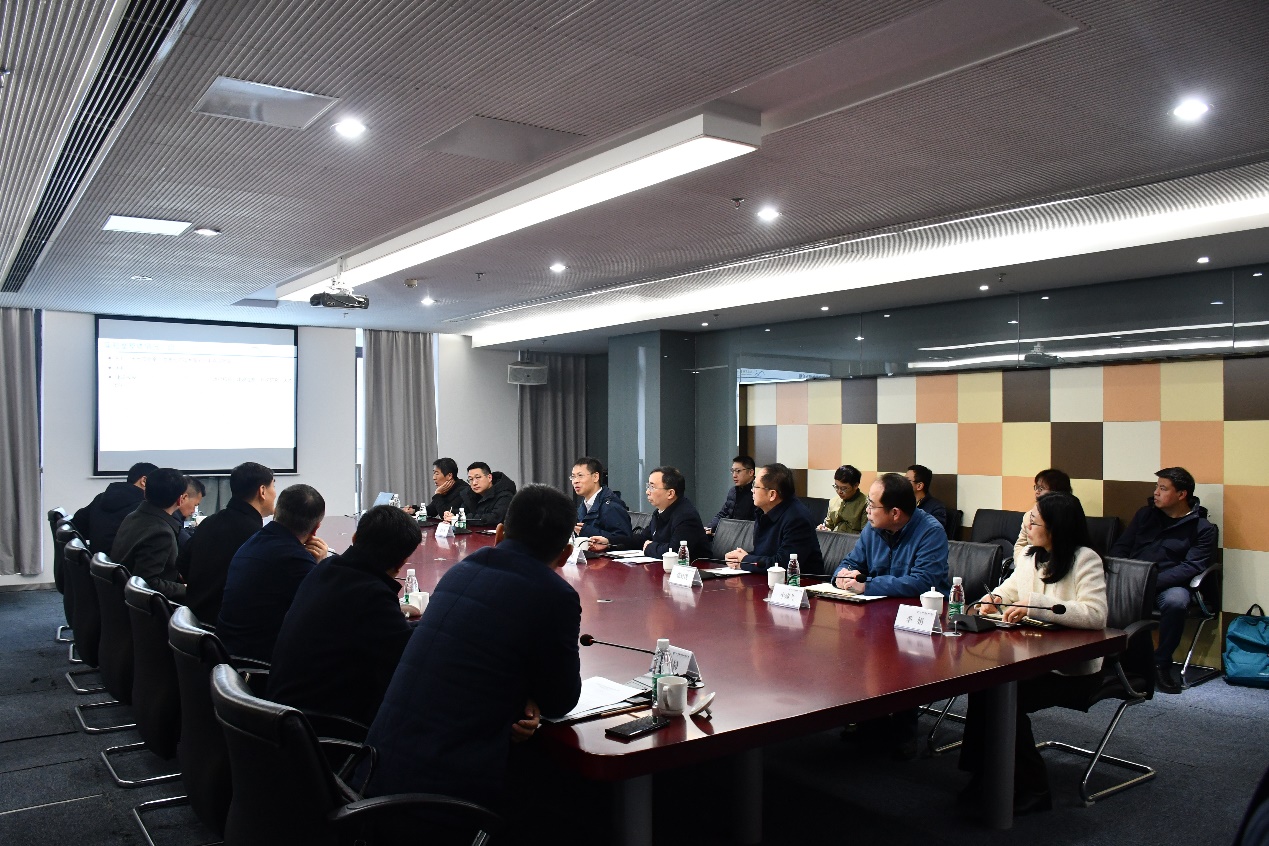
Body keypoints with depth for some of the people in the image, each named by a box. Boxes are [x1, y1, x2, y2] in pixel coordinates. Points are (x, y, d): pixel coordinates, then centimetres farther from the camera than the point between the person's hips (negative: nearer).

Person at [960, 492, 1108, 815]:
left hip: (1074, 670, -6)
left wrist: (1035, 604, -29)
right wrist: (994, 599, 1)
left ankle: (1031, 791, -6)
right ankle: (983, 775, -6)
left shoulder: (1085, 560, -12)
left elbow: (1096, 615, -25)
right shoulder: (1031, 556, 10)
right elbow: (1009, 589, 26)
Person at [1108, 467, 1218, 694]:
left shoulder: (1203, 528, 5)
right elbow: (1120, 548, 18)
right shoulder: (1145, 514, 18)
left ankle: (1161, 664, -16)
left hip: (1168, 584, -3)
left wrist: (1152, 582, -22)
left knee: (1175, 601, -39)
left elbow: (1192, 566, -8)